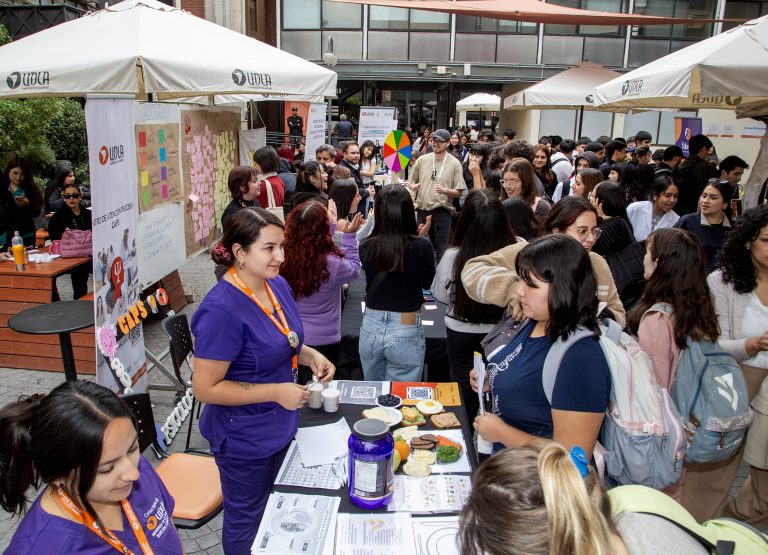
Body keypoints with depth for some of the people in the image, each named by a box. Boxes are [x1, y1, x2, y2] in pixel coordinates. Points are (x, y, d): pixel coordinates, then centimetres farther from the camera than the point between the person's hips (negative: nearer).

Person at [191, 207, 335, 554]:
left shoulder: (277, 285, -5)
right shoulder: (222, 309, -29)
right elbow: (205, 388, -25)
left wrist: (310, 355, -7)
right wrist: (277, 392, -27)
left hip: (281, 426, 7)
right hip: (245, 438, -7)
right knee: (246, 521, 18)